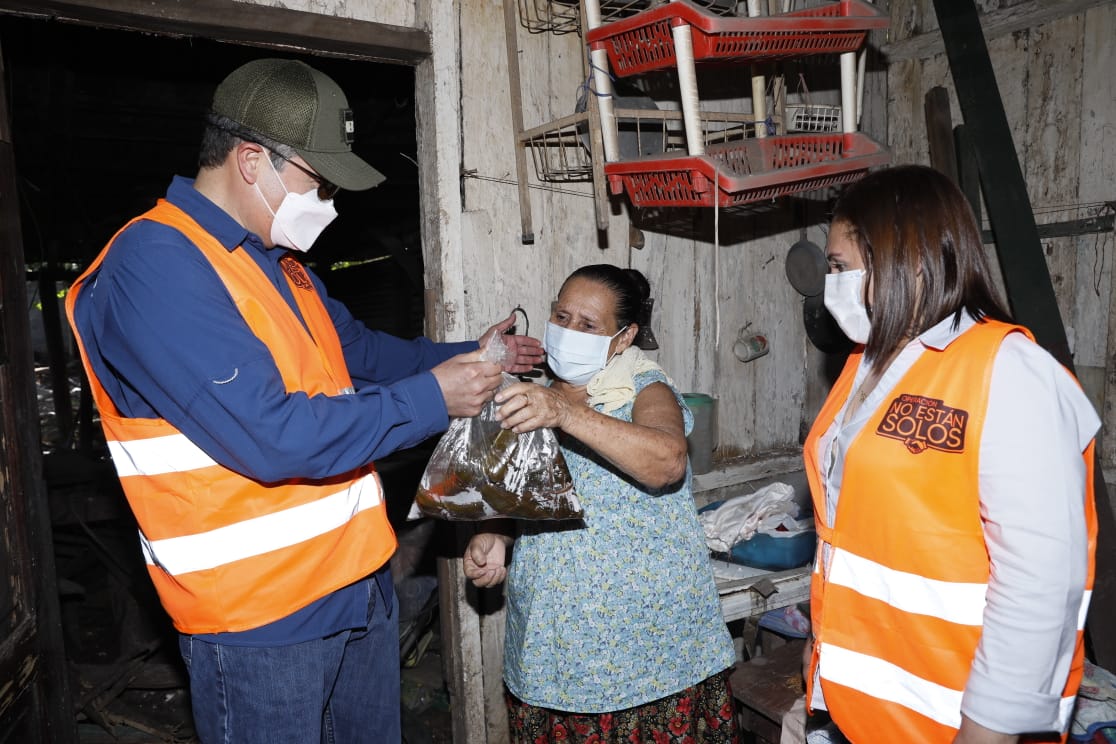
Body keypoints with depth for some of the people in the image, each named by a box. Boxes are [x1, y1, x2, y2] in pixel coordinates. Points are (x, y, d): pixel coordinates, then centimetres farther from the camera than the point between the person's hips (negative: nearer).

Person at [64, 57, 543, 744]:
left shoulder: (279, 260, 10)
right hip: (260, 617, -8)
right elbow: (273, 437, -28)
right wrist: (431, 398, -19)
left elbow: (358, 350, 23)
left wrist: (466, 356, 9)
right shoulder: (153, 264, -21)